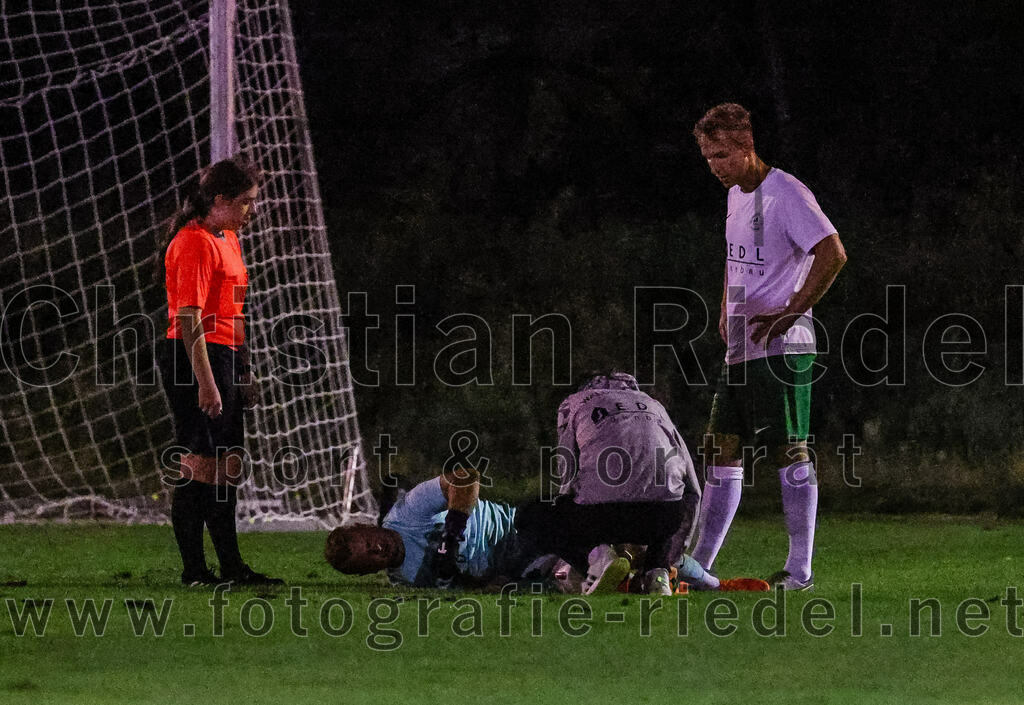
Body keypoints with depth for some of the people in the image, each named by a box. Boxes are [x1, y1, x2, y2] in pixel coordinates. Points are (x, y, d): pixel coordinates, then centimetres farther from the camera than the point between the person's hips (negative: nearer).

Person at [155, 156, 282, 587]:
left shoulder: (226, 239, 17)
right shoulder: (194, 243, -14)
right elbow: (189, 318, -19)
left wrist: (243, 373, 23)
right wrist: (205, 381, -23)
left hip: (225, 356, 10)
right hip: (195, 358, -10)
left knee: (225, 466, 13)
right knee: (199, 466, -8)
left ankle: (231, 567, 19)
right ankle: (194, 570, -6)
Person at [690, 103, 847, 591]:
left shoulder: (786, 194, -13)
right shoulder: (736, 195, 16)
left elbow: (832, 254, -22)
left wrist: (789, 313, -21)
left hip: (780, 348, -9)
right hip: (740, 349, 9)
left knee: (789, 453, -8)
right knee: (721, 452, 9)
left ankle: (800, 569, -6)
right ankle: (699, 565, 13)